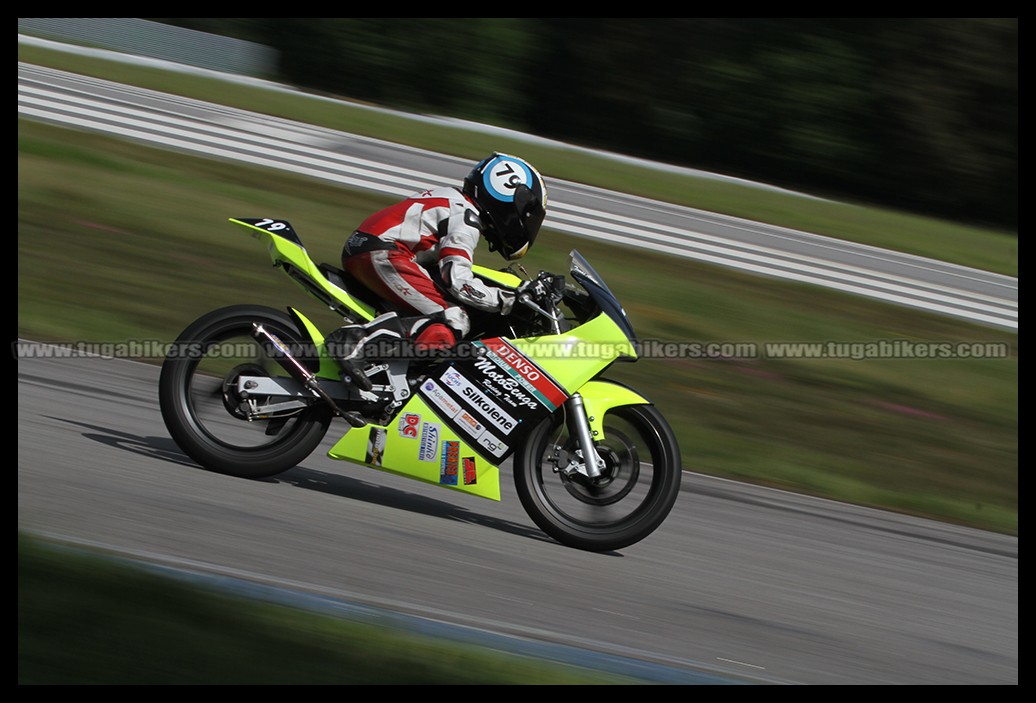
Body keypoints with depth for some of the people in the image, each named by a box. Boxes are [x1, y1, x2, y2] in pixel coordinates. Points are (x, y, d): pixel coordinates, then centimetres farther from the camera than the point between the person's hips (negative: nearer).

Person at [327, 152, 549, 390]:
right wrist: (509, 301, -10)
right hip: (381, 254, -10)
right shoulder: (466, 218, -7)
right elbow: (458, 282, -17)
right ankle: (358, 342, -32)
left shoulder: (454, 199, 23)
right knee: (452, 324, -18)